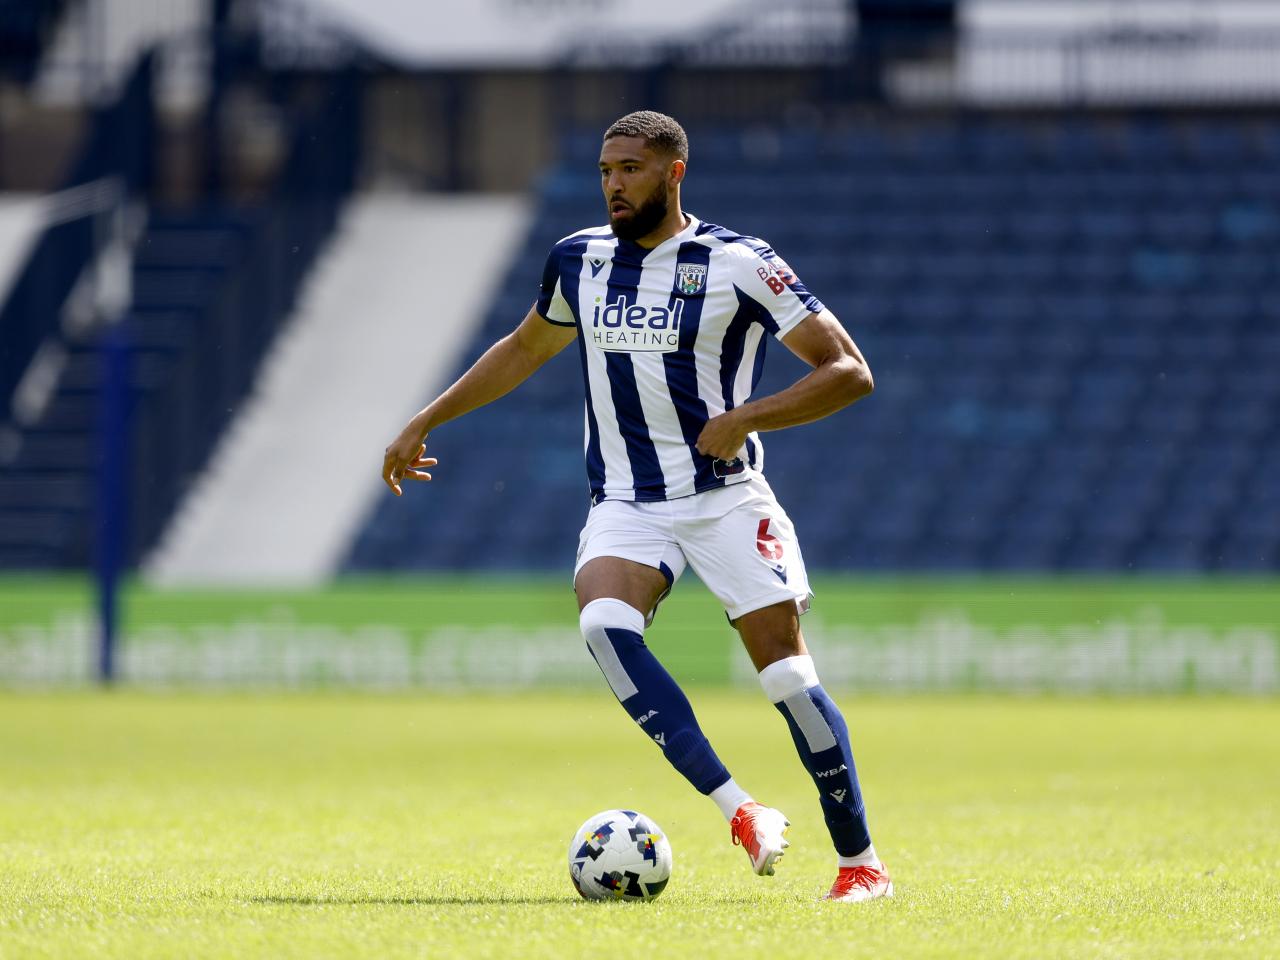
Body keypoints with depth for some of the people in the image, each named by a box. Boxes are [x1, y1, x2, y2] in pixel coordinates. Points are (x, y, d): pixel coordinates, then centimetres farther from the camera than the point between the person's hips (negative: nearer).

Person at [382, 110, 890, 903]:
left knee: (787, 672, -11)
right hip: (626, 504, 3)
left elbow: (848, 371, -6)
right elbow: (525, 349, 28)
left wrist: (746, 418, -18)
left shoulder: (737, 264, -7)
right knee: (604, 623, -28)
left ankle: (861, 862, 4)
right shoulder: (579, 260, 9)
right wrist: (424, 423, 25)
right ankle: (740, 813, -30)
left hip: (725, 498, -3)